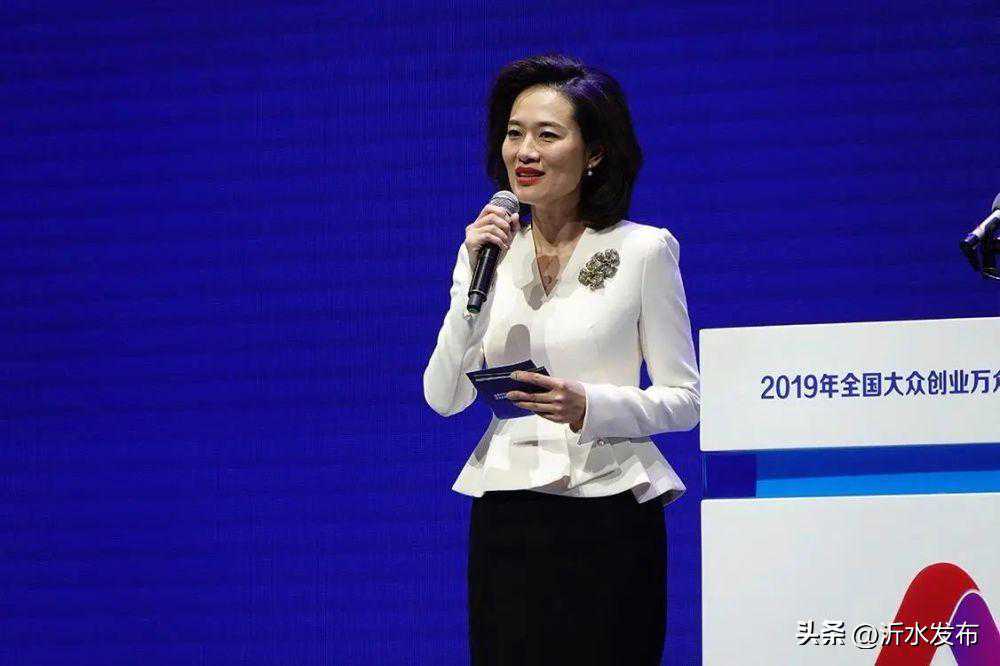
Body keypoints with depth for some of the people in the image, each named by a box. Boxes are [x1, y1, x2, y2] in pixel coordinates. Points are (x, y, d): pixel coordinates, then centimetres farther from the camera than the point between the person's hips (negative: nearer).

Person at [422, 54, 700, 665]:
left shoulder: (644, 249, -2)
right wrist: (475, 279, -8)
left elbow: (684, 401, -1)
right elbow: (444, 398, 1)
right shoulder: (489, 248, 8)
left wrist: (588, 406, -18)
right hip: (506, 518, 3)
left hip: (611, 516, -3)